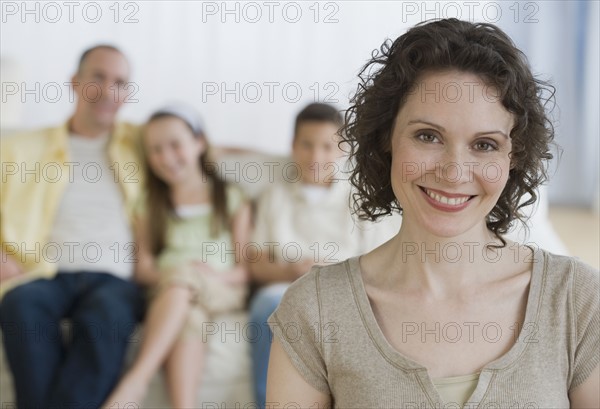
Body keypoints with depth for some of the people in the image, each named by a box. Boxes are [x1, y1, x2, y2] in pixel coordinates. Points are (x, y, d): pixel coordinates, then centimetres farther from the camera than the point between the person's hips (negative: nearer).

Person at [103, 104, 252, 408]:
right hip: (167, 292, 1)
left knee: (184, 274, -36)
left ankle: (136, 379, -43)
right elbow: (143, 266, 8)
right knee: (187, 317, -36)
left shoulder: (231, 200, 13)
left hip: (223, 292, -1)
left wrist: (223, 275, -15)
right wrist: (161, 276, -14)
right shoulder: (150, 207, 19)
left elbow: (247, 267, 6)